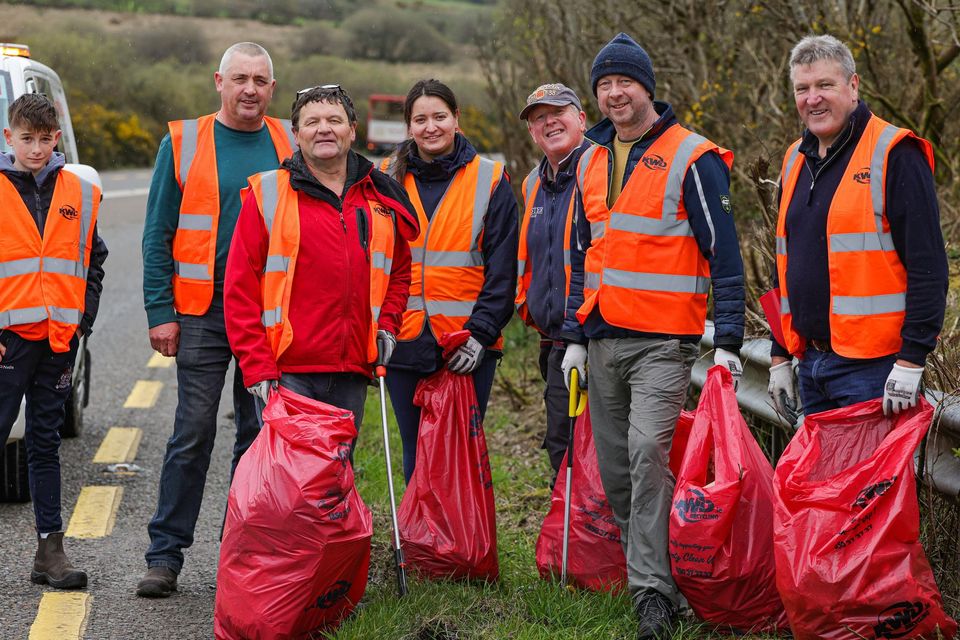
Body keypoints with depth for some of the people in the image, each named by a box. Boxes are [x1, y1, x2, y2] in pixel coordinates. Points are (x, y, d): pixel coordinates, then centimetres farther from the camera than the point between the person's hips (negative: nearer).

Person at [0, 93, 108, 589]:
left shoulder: (80, 193, 8)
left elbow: (94, 261, 15)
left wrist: (82, 320, 6)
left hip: (59, 338, 3)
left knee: (45, 441, 9)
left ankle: (50, 548, 11)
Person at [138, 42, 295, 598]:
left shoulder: (291, 146, 7)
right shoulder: (184, 144, 2)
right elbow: (158, 235, 2)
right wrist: (160, 312, -5)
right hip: (204, 314, -2)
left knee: (260, 436, 6)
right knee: (193, 436, -3)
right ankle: (166, 554, 4)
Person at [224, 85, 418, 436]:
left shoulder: (382, 197, 12)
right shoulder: (268, 194, -1)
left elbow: (400, 270, 26)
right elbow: (240, 289, -4)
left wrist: (387, 324, 7)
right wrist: (258, 369, -10)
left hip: (352, 373, 4)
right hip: (286, 373, -4)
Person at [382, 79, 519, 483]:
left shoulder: (489, 181, 1)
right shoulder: (387, 180, 7)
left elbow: (502, 271, -2)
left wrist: (481, 333, -12)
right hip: (404, 343, 2)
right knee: (416, 456, 10)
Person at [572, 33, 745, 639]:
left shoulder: (691, 158, -6)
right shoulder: (591, 161, 14)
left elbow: (724, 253, -7)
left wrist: (729, 341, -12)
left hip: (663, 340, -7)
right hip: (604, 339, 7)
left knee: (647, 452, -19)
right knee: (614, 467, 8)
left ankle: (654, 590, -15)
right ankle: (647, 567, 22)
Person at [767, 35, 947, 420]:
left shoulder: (894, 154, -9)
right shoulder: (796, 160, 15)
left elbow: (928, 266, -13)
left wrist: (912, 360, -18)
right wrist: (780, 357, 19)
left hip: (873, 366, -8)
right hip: (811, 364, 8)